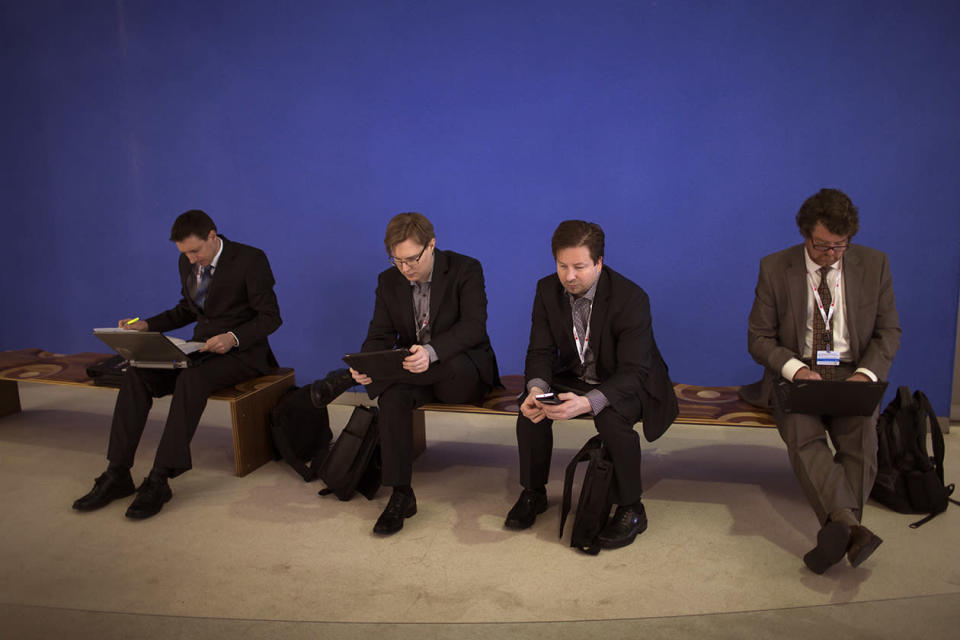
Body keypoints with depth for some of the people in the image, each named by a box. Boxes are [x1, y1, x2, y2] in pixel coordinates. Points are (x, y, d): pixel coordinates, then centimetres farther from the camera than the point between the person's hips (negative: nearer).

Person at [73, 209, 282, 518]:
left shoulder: (251, 259, -12)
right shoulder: (188, 263, 9)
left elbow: (271, 316, -12)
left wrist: (234, 338, -28)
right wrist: (147, 325, 5)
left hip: (242, 352, -7)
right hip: (202, 347, 7)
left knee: (191, 378, -35)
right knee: (136, 372, -16)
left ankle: (160, 479, -30)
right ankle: (117, 474, -14)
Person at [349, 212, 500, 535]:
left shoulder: (465, 269, -10)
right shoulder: (388, 281, 4)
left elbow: (474, 326, -22)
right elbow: (380, 335, 1)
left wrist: (431, 352, -41)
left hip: (464, 373, -3)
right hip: (413, 373, 3)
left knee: (453, 364, -39)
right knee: (394, 396, -32)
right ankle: (400, 495, -24)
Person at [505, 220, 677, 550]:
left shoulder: (631, 298, -26)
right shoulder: (548, 290, -9)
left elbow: (633, 372, -30)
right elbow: (540, 352, -7)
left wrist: (587, 403, -47)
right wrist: (537, 389, -31)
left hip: (629, 385, -4)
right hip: (575, 377, 5)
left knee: (611, 417, -35)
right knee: (531, 409, -20)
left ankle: (630, 509, -12)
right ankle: (533, 494, 5)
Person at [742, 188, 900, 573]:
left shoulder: (874, 264, 5)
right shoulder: (775, 268, 0)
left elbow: (889, 331, 9)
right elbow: (758, 338, 1)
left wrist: (867, 373, -11)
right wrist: (795, 369, -18)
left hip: (852, 374, 2)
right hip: (796, 374, -1)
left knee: (861, 439, -29)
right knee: (802, 434, -32)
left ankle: (838, 532, -28)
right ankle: (850, 528, -45)